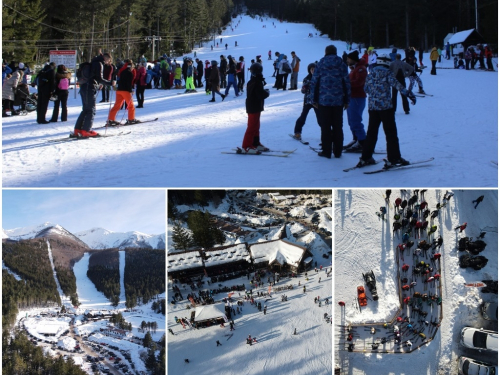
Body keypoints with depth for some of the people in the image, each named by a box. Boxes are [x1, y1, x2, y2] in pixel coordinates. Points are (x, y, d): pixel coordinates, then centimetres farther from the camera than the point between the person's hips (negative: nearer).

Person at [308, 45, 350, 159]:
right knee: (337, 127, 9)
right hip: (338, 101, 1)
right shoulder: (341, 65, 3)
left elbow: (314, 82, -1)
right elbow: (347, 83, 3)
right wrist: (347, 100, 9)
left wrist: (313, 99, 5)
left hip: (324, 100, -1)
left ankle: (326, 151, 5)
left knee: (325, 127, 5)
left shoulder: (320, 64, 0)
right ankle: (338, 151, 11)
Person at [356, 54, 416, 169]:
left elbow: (366, 89, 18)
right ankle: (393, 159, -4)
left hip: (372, 107, 5)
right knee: (391, 133, -1)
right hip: (385, 106, -5)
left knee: (371, 132, 13)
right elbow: (396, 84, -17)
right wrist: (409, 94, -21)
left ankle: (365, 158, 13)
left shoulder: (371, 74, 12)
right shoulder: (387, 72, -4)